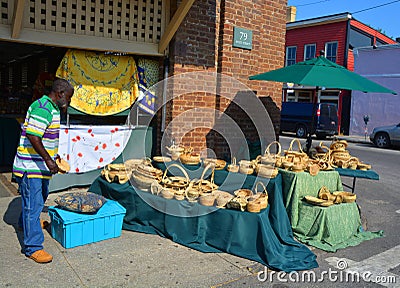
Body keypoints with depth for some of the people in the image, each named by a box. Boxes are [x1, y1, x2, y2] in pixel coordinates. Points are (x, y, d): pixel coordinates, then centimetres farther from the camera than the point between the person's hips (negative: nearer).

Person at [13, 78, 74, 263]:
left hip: (41, 165, 11)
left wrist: (53, 155, 25)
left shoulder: (51, 108, 13)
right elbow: (32, 137, -28)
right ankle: (33, 247, 4)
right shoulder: (43, 108, -21)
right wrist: (48, 159, -28)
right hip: (31, 167, -11)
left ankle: (25, 223, 51)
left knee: (40, 196, 27)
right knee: (33, 204, -5)